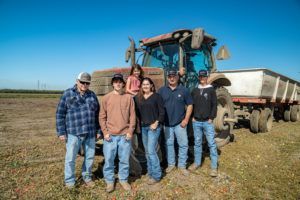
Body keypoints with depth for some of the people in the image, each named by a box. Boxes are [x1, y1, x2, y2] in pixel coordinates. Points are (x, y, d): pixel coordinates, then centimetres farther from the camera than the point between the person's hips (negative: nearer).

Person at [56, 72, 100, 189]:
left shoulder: (92, 95, 9)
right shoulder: (67, 94, -1)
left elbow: (97, 114, 11)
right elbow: (60, 114, -2)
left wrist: (98, 130, 8)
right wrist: (61, 132, -6)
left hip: (90, 133, 4)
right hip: (73, 132, -3)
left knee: (90, 156, 13)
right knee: (70, 158, 6)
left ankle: (87, 177, 34)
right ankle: (69, 181, 26)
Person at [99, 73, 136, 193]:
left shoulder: (129, 98, 3)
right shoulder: (106, 98, 2)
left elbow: (132, 116, 3)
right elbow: (102, 117, 2)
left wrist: (130, 131, -4)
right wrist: (105, 132, -5)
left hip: (125, 135, 0)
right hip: (110, 135, 0)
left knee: (124, 160, 11)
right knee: (109, 159, 9)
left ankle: (123, 180, 30)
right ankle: (109, 181, 28)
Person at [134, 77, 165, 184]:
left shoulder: (157, 96, -5)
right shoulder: (138, 97, 8)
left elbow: (162, 112, -6)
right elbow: (137, 112, 13)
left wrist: (156, 123, -13)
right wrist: (140, 122, 2)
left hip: (153, 126, -5)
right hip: (143, 127, 5)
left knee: (151, 151, -7)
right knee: (147, 151, 13)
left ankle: (156, 175, 7)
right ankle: (151, 172, 28)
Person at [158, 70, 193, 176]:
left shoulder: (184, 90, -1)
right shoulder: (162, 90, 1)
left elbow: (189, 105, 1)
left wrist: (186, 119, -7)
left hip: (180, 123, -1)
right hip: (166, 123, 1)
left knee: (183, 144, 5)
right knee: (169, 144, 12)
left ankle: (182, 165, 23)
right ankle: (170, 164, 29)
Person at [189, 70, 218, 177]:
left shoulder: (211, 90, 1)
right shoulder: (195, 91, 10)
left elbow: (214, 105, -3)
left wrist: (211, 118, -10)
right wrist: (192, 117, 3)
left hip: (207, 122, -3)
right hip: (196, 122, 4)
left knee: (211, 143, 0)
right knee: (197, 143, 13)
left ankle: (214, 167, 10)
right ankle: (197, 162, 27)